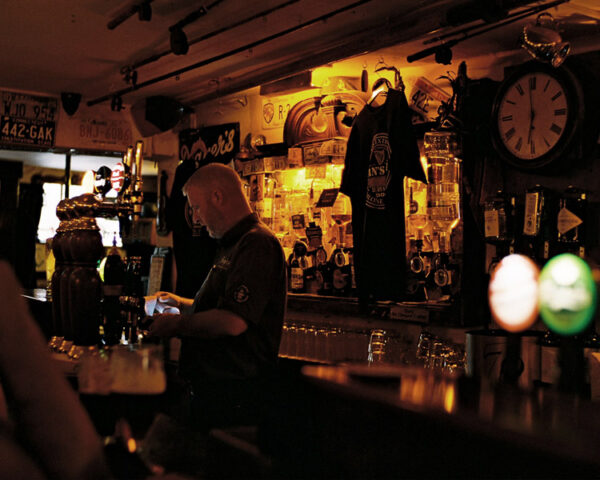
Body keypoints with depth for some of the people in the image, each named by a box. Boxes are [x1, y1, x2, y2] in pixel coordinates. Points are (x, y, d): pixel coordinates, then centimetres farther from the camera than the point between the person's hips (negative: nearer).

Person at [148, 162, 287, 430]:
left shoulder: (256, 244, -16)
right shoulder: (233, 245, 20)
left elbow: (233, 322, -26)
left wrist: (177, 324, -12)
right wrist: (181, 303, 30)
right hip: (210, 387, 10)